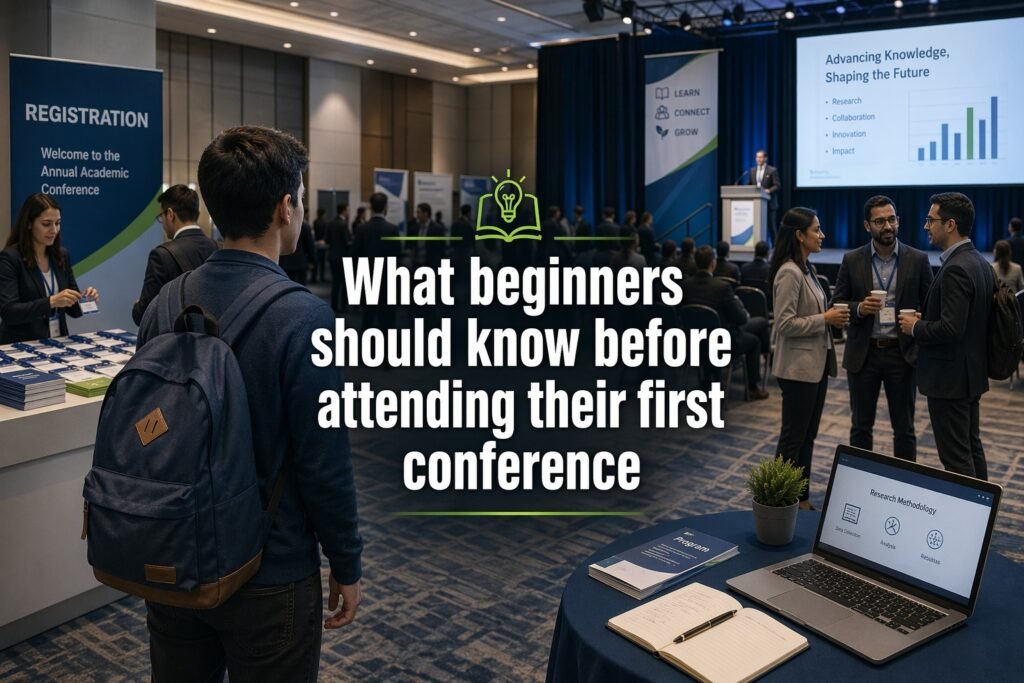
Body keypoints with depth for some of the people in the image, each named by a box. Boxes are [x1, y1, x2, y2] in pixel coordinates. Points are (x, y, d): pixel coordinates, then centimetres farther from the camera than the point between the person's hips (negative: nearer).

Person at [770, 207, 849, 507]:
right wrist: (825, 319, -17)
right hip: (799, 367, -10)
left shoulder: (807, 268, 12)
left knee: (807, 436, 15)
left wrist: (831, 317, 6)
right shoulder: (789, 272, -18)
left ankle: (801, 498, 25)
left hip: (817, 363, 10)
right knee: (793, 438, 0)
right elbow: (786, 324, -22)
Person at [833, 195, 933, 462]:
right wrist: (859, 308, -17)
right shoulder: (852, 260, 0)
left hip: (902, 353, 0)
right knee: (861, 426, 11)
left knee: (904, 428, 10)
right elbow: (837, 304, 3)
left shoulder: (918, 259, -1)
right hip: (863, 354, 1)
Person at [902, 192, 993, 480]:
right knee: (971, 446, 19)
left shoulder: (955, 269, -21)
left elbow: (951, 328, -27)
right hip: (971, 371, 10)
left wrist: (916, 328, -11)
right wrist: (926, 321, 9)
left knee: (956, 457, -2)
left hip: (950, 377, -10)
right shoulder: (978, 262, 10)